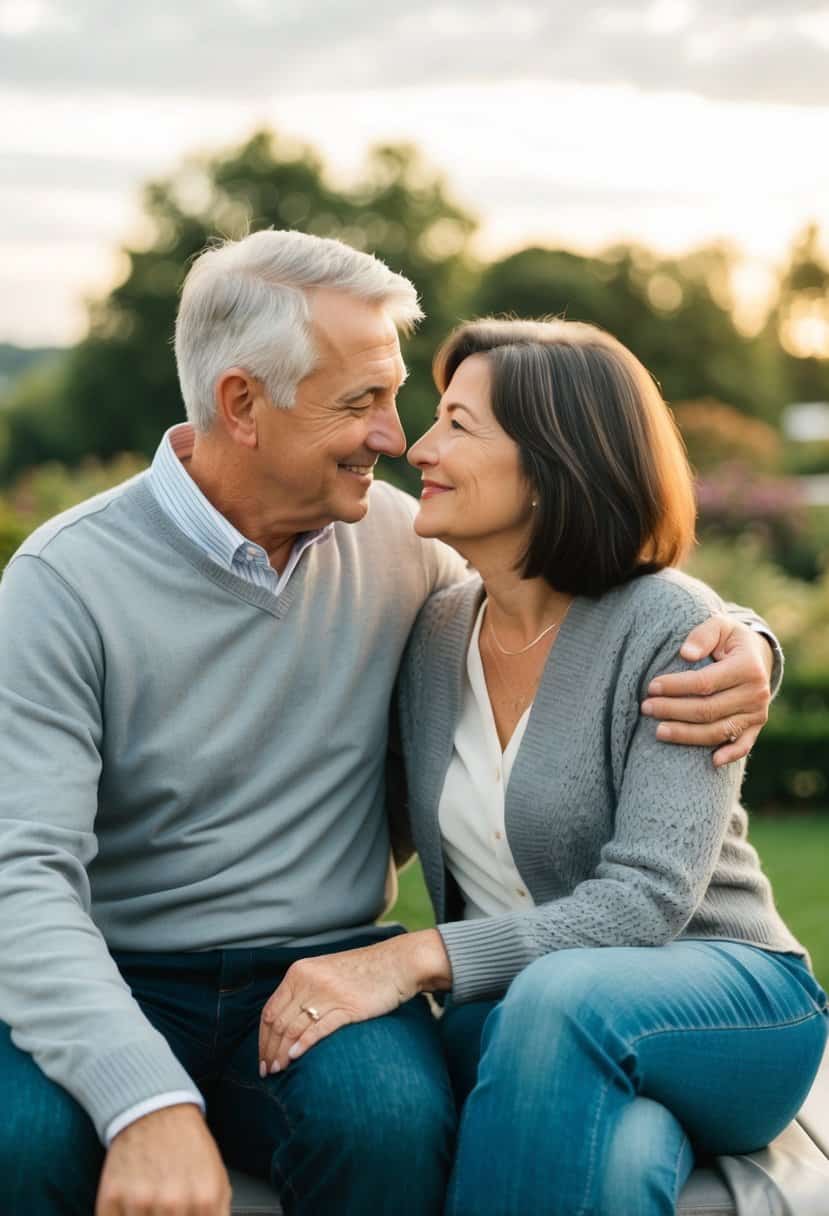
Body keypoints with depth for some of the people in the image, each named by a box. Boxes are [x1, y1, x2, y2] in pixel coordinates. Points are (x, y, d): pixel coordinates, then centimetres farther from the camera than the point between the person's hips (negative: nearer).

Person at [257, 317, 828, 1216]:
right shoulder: (434, 634, 6)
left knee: (558, 998, -38)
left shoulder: (671, 628, -12)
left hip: (732, 1010, -2)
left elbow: (647, 898, -21)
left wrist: (415, 959, -31)